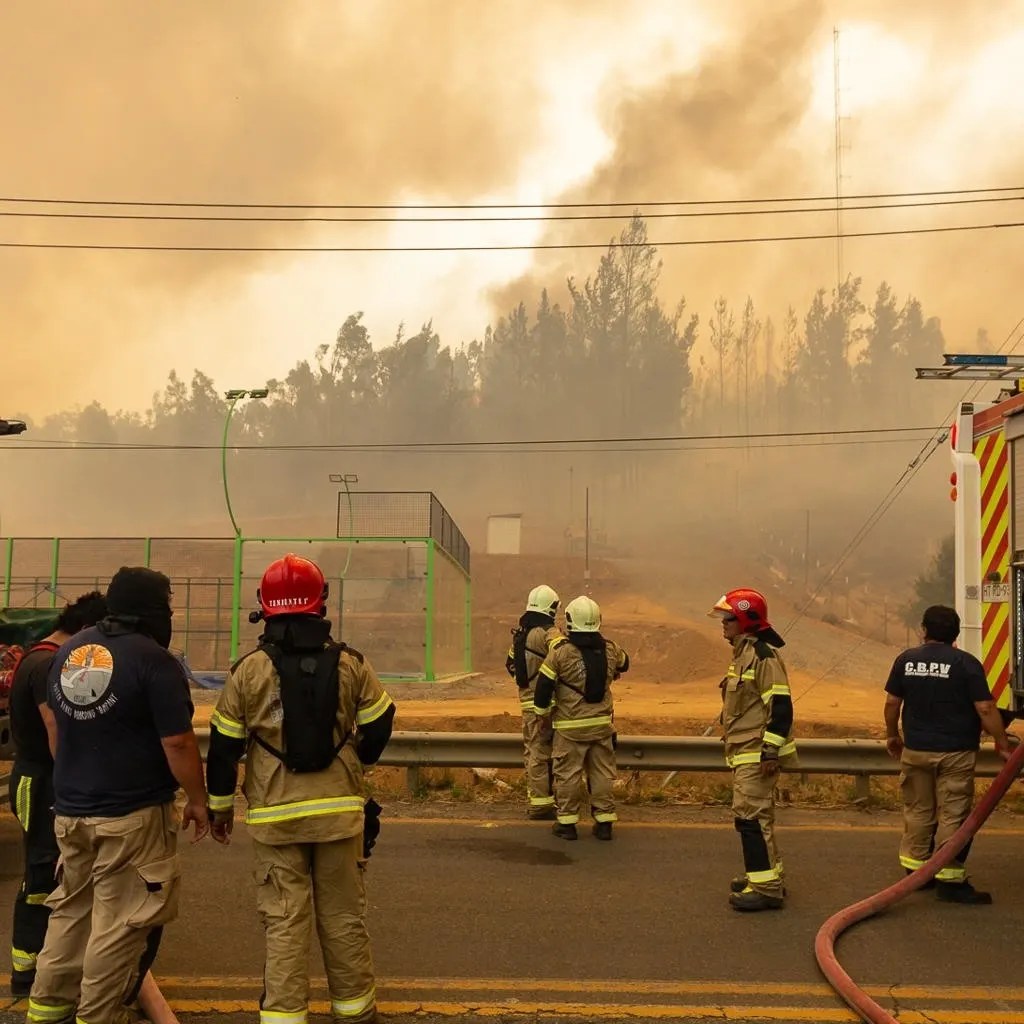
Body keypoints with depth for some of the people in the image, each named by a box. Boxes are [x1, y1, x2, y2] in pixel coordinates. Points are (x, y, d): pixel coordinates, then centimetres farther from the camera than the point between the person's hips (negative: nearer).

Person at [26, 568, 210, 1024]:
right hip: (133, 813, -7)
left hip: (70, 809, 7)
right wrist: (198, 800, -5)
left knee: (70, 910, 20)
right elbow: (177, 742, -17)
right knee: (120, 922, 3)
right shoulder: (152, 659, -16)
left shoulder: (67, 651, 8)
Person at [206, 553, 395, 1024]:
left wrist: (220, 804, 12)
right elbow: (378, 727, 6)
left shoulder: (248, 670, -5)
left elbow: (224, 745, 0)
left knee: (284, 920, 6)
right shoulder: (350, 665, -2)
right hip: (339, 809, 1)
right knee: (344, 917, 12)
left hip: (276, 815, -1)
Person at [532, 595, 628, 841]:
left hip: (570, 726, -4)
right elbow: (624, 663, 24)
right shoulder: (610, 649, 0)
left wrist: (542, 710, 6)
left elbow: (544, 684, -10)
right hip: (602, 724, 4)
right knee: (602, 773, 11)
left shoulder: (560, 651, -13)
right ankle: (604, 822, 15)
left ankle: (567, 822, 11)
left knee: (567, 773, 6)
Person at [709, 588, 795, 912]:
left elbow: (780, 706, -21)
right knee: (757, 816, 18)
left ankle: (766, 888, -6)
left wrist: (771, 751, -23)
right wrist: (730, 737, 27)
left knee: (751, 817, -10)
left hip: (756, 755, -11)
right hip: (744, 752, 11)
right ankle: (767, 874, 29)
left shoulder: (763, 655, -17)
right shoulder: (743, 653, 15)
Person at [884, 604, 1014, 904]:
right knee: (952, 816, 2)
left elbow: (892, 703, 5)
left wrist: (892, 735, 20)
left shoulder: (906, 660, 0)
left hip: (915, 750, 4)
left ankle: (915, 869, 23)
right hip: (955, 752, -4)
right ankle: (949, 879, 3)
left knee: (918, 812, 16)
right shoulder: (966, 663, -11)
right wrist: (1003, 746, -4)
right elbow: (985, 709, -13)